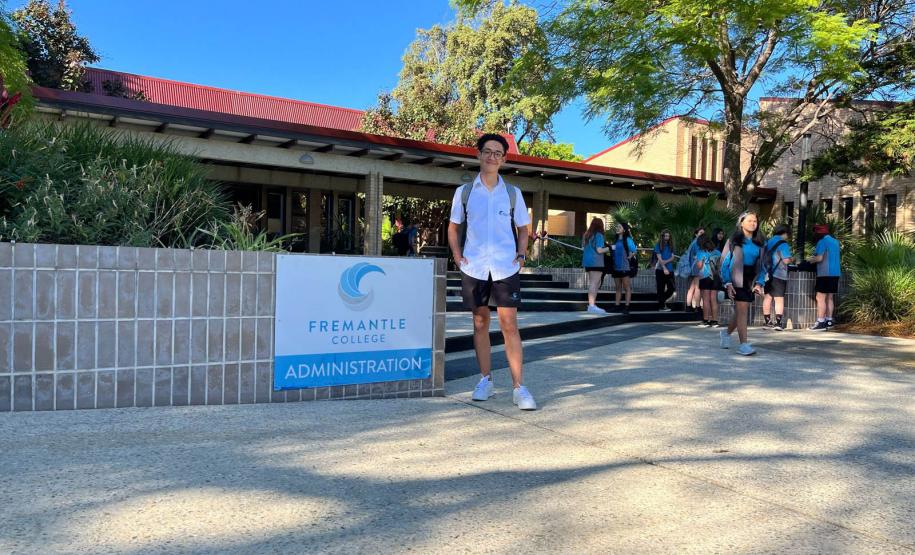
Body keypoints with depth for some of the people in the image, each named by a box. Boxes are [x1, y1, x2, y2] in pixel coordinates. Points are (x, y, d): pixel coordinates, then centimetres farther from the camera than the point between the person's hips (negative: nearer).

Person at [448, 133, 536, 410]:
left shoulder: (512, 193, 8)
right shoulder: (464, 192, 7)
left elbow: (523, 229, 16)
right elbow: (454, 227, 15)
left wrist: (521, 254, 0)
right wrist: (457, 255, 0)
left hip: (505, 267, -1)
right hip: (474, 267, 1)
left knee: (509, 324, -6)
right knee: (480, 322, 8)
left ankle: (519, 387, -1)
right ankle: (486, 380, 20)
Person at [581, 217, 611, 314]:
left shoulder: (586, 235, 14)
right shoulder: (599, 235, -9)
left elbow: (583, 248, 20)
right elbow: (599, 250, -14)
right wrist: (610, 248, -2)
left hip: (588, 262, 8)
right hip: (596, 262, -8)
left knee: (594, 284, 14)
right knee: (594, 283, -10)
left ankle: (591, 304, 14)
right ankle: (592, 305, -14)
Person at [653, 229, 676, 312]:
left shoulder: (671, 246, 11)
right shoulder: (658, 246, -1)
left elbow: (672, 258, 4)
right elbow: (659, 258, -8)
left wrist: (665, 262, -14)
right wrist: (664, 268, -16)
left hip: (670, 270, 4)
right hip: (660, 270, -4)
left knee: (672, 288, -1)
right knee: (661, 289, -1)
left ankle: (663, 300, 20)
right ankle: (661, 306, 4)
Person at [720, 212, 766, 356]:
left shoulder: (758, 243, 10)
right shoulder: (735, 241, -3)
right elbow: (725, 262, -5)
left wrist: (759, 283, 0)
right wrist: (728, 283, -12)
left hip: (751, 282, 5)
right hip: (737, 281, -5)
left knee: (740, 312, 12)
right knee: (742, 311, -11)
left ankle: (727, 332, 37)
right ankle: (743, 345, -8)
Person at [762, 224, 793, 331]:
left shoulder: (768, 242, 12)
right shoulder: (783, 244, -9)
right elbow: (786, 260, -16)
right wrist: (791, 259, 4)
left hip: (768, 274, 6)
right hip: (779, 275, -6)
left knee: (767, 297, 9)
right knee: (779, 299, -3)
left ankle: (768, 321, 14)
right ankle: (778, 323, -6)